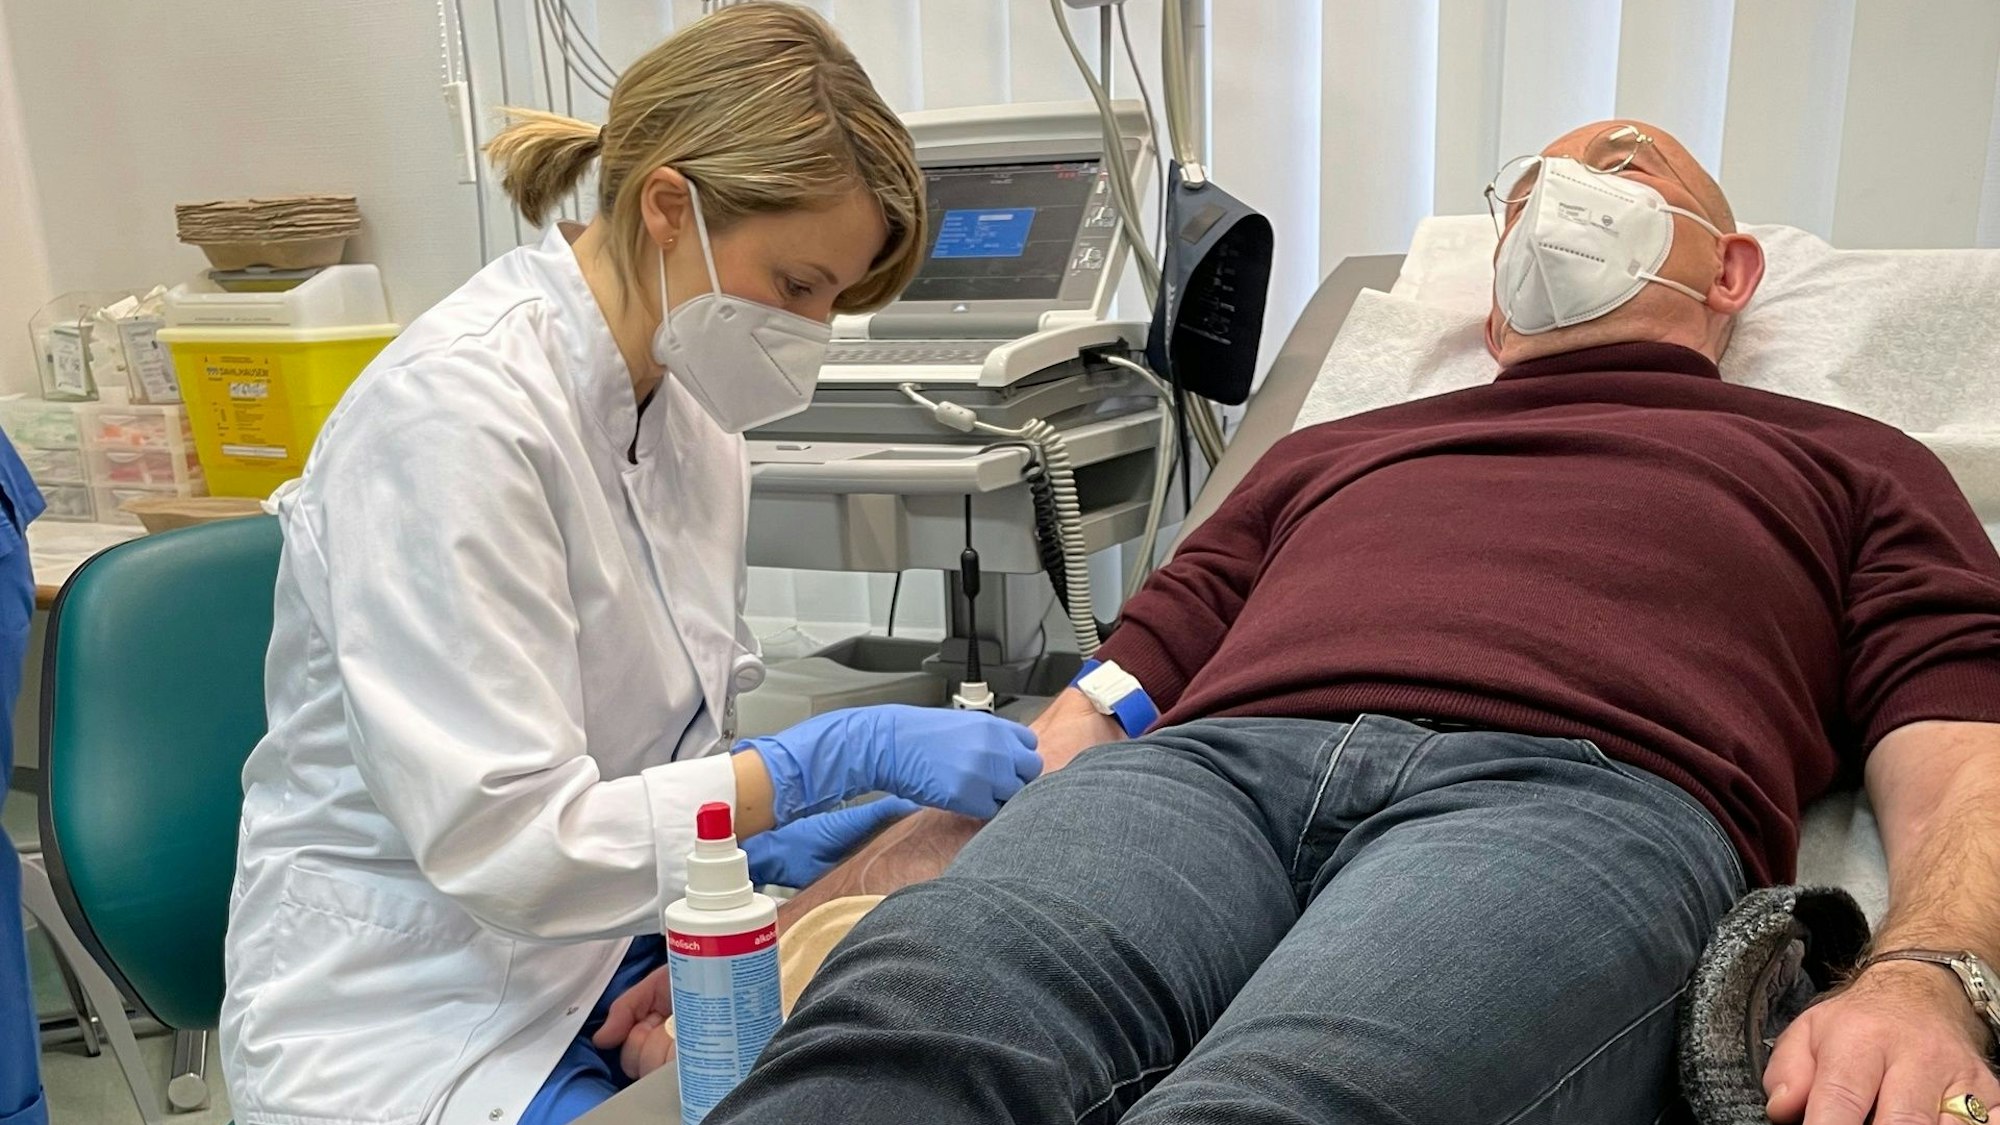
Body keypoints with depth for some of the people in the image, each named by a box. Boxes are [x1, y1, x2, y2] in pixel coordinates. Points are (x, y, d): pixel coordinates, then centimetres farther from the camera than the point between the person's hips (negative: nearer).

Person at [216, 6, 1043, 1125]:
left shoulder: (692, 409, 2)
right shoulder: (458, 409, -22)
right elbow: (503, 838, -25)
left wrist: (776, 835, -8)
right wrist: (843, 755, -26)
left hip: (614, 956, 7)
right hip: (416, 1022, -6)